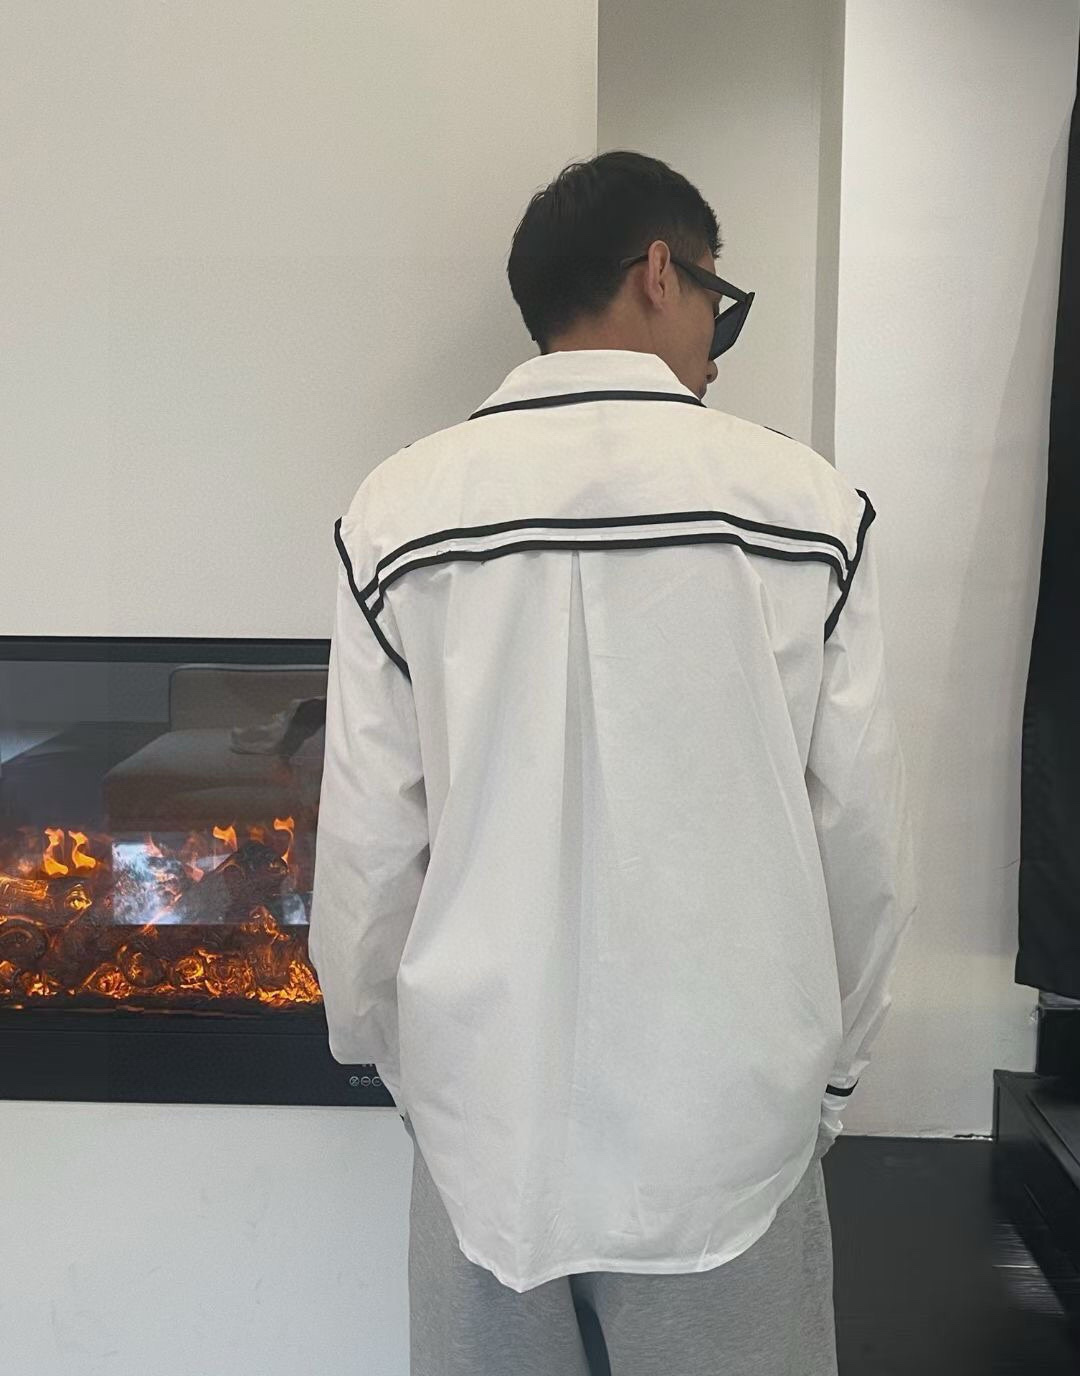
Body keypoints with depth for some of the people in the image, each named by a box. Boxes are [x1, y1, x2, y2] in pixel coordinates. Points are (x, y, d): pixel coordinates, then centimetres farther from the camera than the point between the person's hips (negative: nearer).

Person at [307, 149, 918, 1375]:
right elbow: (864, 842, -5)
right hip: (733, 1122, 0)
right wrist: (829, 1066, 11)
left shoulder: (401, 510, -7)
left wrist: (389, 1052, 12)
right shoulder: (805, 505, -9)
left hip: (487, 1116, 1)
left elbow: (368, 846, -5)